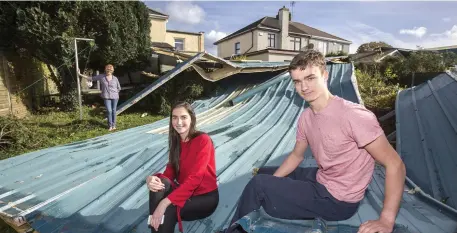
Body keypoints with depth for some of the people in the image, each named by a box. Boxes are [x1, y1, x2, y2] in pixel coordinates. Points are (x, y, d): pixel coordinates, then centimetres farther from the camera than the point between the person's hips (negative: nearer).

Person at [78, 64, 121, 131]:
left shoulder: (115, 78, 1)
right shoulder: (101, 76, 1)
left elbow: (118, 88, 12)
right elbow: (90, 78, 6)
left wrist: (115, 94, 6)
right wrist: (80, 74, 8)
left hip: (115, 97, 1)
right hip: (106, 97, -1)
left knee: (113, 111, 6)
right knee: (109, 111, -8)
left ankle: (114, 125, 17)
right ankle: (110, 125, 6)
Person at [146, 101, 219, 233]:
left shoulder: (203, 140, -19)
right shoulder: (176, 142, 3)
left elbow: (194, 179, -26)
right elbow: (171, 171, -2)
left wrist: (165, 202, -33)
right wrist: (154, 178, -25)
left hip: (205, 197, -6)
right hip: (184, 192, 6)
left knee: (168, 210, -30)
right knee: (158, 184, -23)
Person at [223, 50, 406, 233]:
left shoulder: (354, 115, -28)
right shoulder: (305, 117, -2)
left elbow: (394, 163, -22)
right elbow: (296, 155, 11)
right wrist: (269, 184, 3)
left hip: (337, 199, -8)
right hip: (320, 179, 8)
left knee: (258, 185, -15)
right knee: (263, 173, 18)